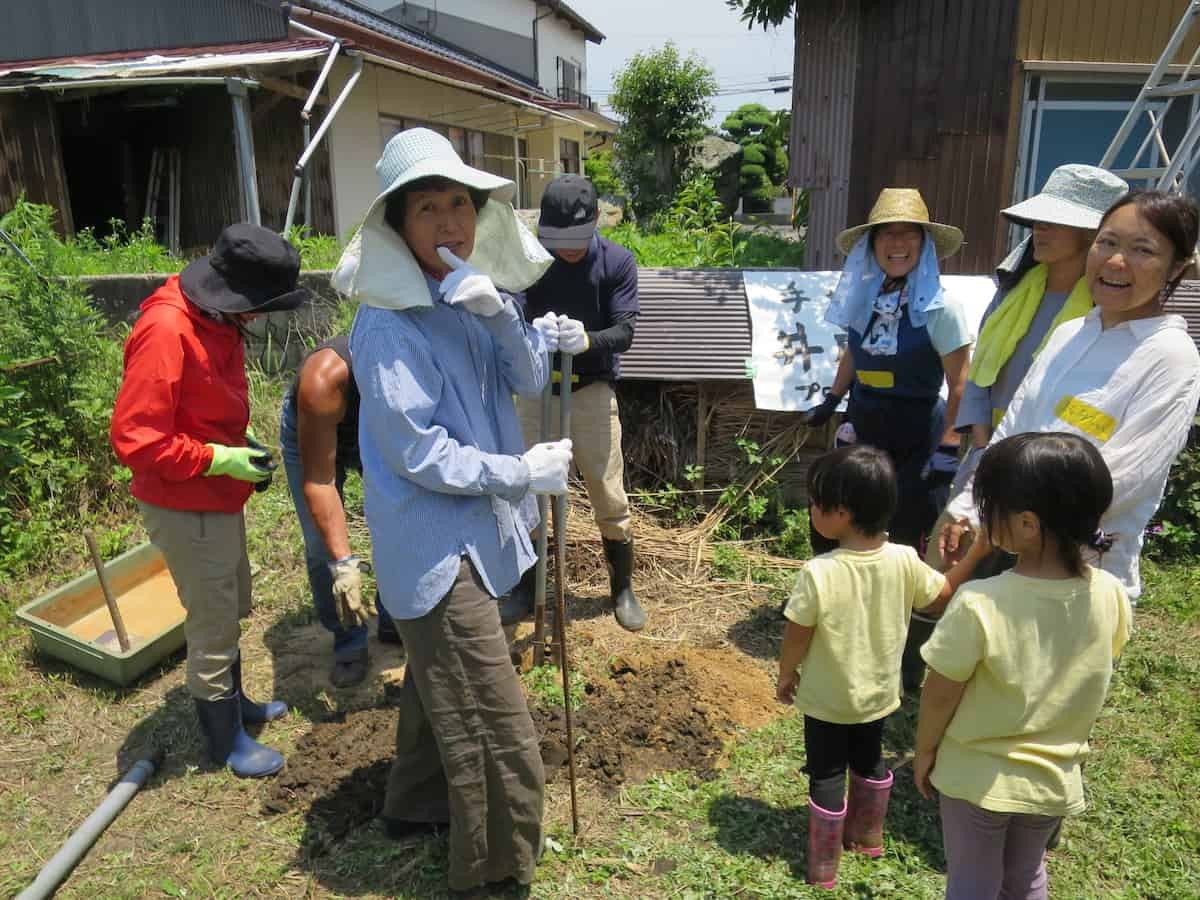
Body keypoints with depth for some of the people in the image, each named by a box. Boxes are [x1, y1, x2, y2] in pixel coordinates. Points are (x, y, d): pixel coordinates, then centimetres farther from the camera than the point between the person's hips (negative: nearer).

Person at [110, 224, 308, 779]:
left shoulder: (215, 320, 2)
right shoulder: (166, 330, -27)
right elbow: (134, 438, -27)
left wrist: (242, 442, 3)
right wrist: (221, 459, -23)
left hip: (219, 499, 9)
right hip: (186, 509, -9)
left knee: (232, 609, 24)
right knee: (212, 625, 6)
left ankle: (233, 702, 44)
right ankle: (226, 741, 25)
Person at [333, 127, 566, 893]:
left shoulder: (477, 295, 3)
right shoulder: (388, 327, -21)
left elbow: (529, 379, -6)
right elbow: (418, 455, -22)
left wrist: (498, 313, -22)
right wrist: (520, 475, -18)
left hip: (475, 526, 9)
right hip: (437, 542, -9)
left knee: (439, 679, 27)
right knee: (496, 729, -1)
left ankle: (416, 803, 50)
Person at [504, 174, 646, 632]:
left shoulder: (618, 261, -9)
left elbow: (624, 331, -15)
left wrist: (588, 340, -37)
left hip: (592, 390, -1)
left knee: (610, 498, 5)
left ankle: (623, 590, 25)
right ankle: (523, 591, 27)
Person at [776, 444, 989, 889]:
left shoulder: (818, 573, -31)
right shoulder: (905, 561, -17)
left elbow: (797, 637, -19)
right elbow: (944, 595, 0)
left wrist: (786, 675, -1)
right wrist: (976, 551, 9)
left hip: (827, 699, -4)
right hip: (878, 692, 5)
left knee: (827, 777, 14)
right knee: (869, 762, 28)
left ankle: (823, 867, 28)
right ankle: (868, 835, 49)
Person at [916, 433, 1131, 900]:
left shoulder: (978, 604, -31)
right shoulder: (1111, 596, -16)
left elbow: (940, 695, -18)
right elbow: (1084, 681, 0)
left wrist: (924, 752, 0)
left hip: (978, 777, -4)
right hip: (1056, 778, 4)